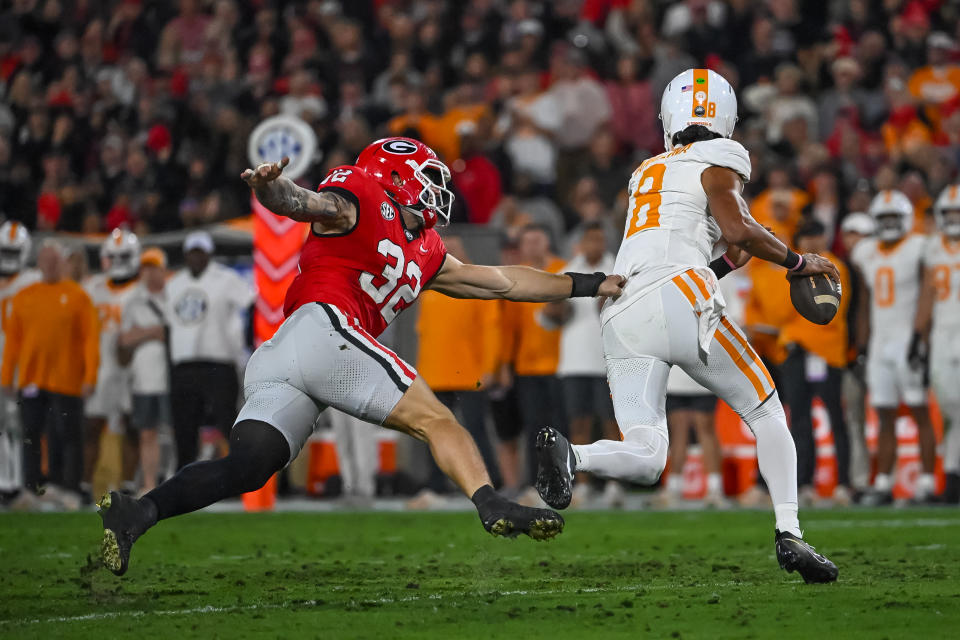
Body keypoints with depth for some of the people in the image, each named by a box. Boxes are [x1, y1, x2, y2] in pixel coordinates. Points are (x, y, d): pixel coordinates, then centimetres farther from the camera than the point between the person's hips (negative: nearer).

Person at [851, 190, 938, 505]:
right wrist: (862, 346, 13)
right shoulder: (867, 254, 13)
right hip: (880, 343, 6)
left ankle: (926, 482, -4)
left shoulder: (919, 250, -5)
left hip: (908, 339, -6)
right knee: (884, 416, 4)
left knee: (920, 413, -5)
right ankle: (883, 484, 4)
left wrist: (921, 339, -16)